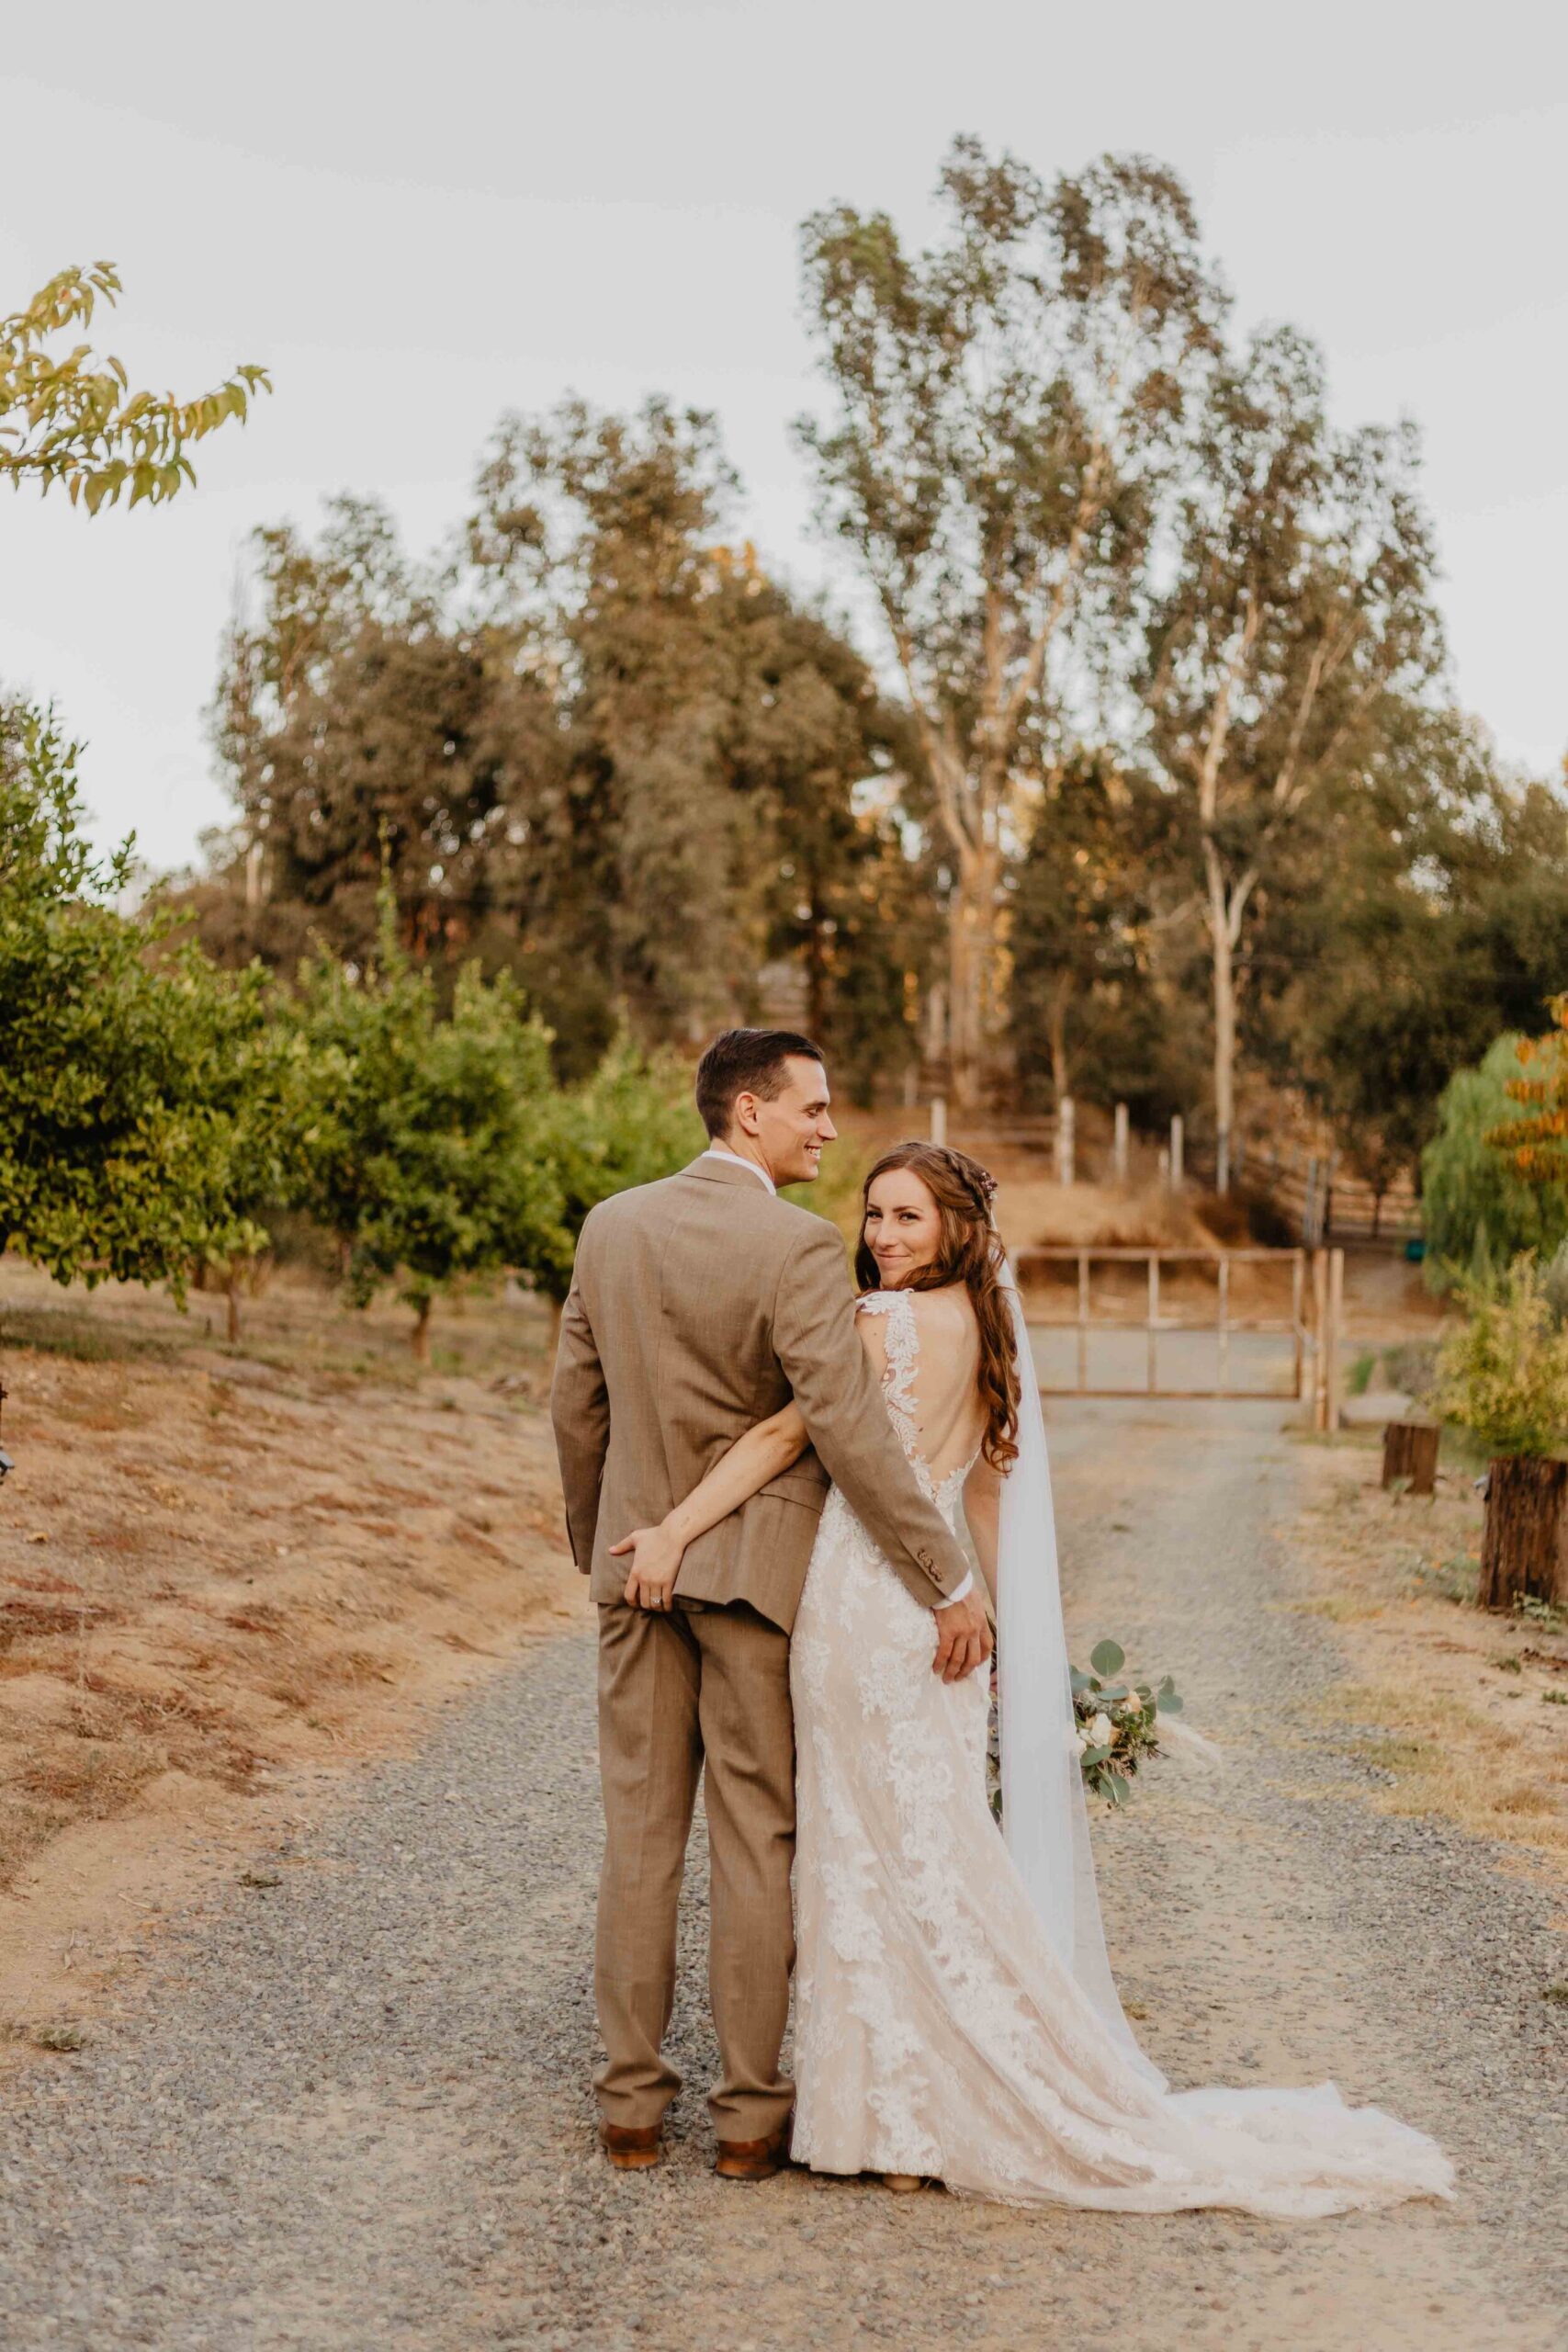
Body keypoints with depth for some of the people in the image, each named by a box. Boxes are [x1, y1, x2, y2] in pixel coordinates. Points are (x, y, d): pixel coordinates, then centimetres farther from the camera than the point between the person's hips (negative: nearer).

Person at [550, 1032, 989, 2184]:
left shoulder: (612, 1227, 3)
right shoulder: (798, 1246, -15)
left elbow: (577, 1406, 9)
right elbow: (850, 1431, -21)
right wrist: (949, 1583, -18)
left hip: (638, 1563, 5)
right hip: (755, 1567, -5)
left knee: (640, 1833, 11)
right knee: (757, 1841, 5)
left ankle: (632, 2104, 17)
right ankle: (751, 2110, 12)